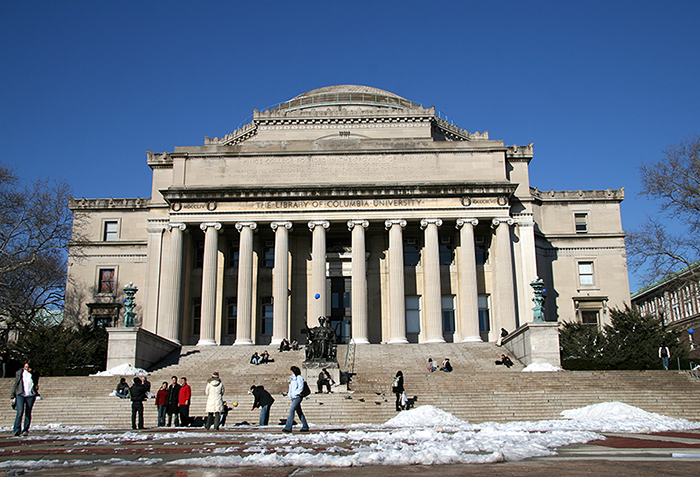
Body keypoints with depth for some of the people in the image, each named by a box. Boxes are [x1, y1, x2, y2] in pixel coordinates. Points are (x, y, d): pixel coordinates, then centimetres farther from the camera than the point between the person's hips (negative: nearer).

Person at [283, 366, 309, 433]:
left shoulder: (298, 377, -4)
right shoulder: (292, 378, 20)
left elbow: (301, 387, -11)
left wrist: (295, 393, -18)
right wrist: (289, 393, 8)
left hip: (297, 396, -9)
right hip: (293, 397, 9)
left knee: (292, 410, -17)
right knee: (299, 412, 9)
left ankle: (288, 427, -22)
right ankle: (305, 427, 14)